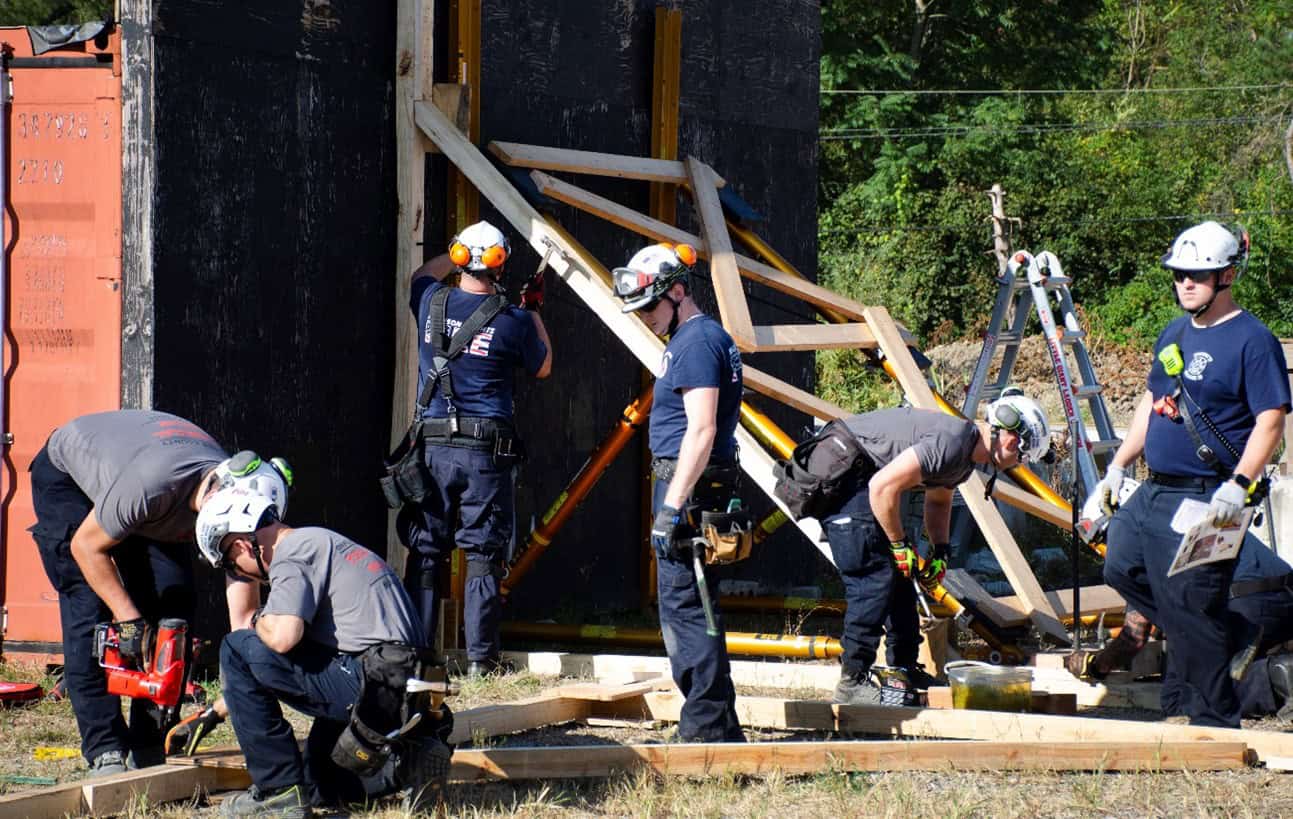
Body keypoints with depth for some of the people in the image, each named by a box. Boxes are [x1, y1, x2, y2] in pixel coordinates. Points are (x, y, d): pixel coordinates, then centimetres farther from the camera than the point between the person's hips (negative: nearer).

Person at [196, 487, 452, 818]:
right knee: (315, 786, 25)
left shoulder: (292, 555, -7)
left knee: (237, 651, -4)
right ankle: (407, 763, 5)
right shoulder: (314, 541, 25)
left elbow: (282, 638, -25)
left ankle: (279, 791, -4)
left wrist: (258, 619, -1)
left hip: (373, 684, -11)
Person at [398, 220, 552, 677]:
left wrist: (455, 255, 40)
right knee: (484, 555, 1)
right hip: (486, 452, -3)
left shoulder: (433, 304, 2)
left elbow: (422, 276, 29)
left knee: (425, 553, 7)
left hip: (432, 448, 3)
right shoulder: (512, 321, -6)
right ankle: (480, 658, -1)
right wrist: (533, 311, 24)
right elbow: (542, 367, 14)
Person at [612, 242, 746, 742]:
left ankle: (707, 729, -9)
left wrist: (671, 507, -24)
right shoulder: (694, 338, 18)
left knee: (683, 606, -10)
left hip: (690, 485, -11)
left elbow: (701, 431, -22)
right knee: (690, 607, 13)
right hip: (687, 487, 11)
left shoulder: (697, 341, -15)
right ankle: (718, 728, 15)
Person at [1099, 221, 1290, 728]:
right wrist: (1118, 465, 24)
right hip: (1152, 493, 9)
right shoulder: (1174, 335, 15)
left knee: (1191, 609, -9)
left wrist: (1238, 485, -28)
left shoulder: (1252, 340, -12)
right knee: (1121, 569, 17)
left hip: (1205, 503, -9)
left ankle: (1215, 725, 0)